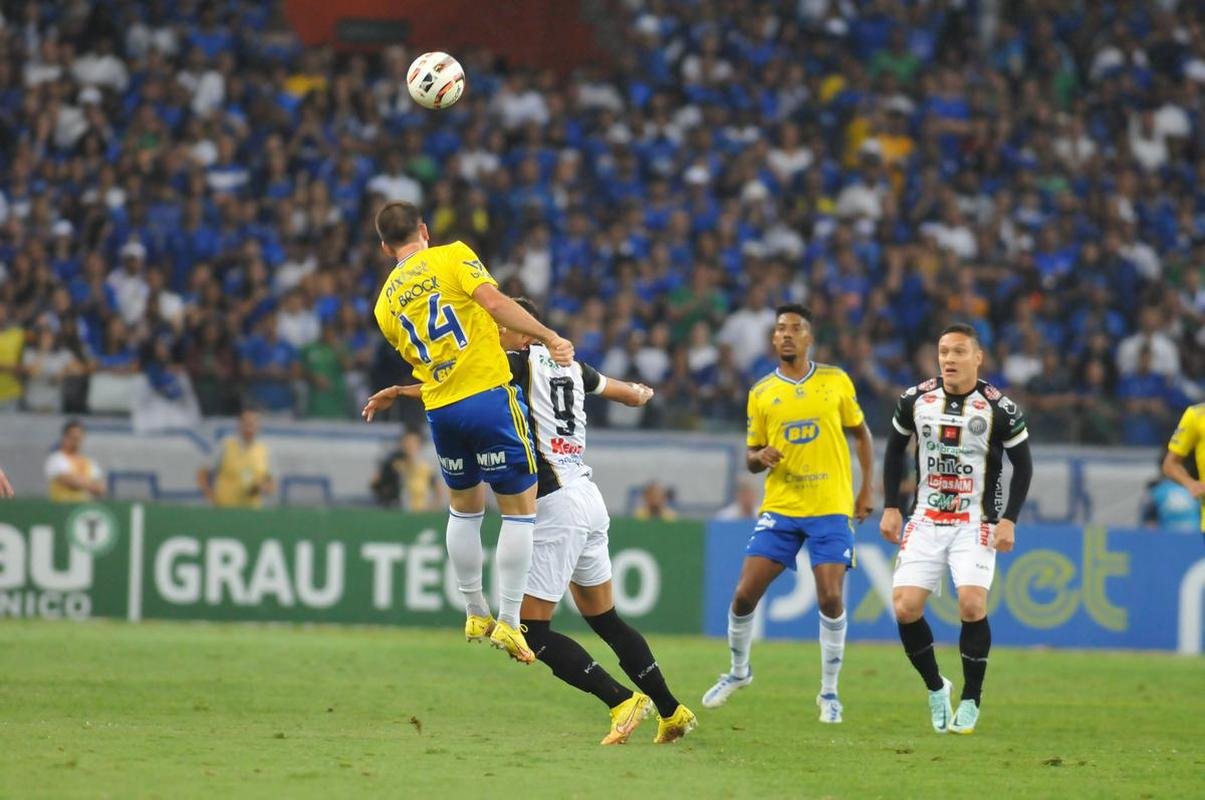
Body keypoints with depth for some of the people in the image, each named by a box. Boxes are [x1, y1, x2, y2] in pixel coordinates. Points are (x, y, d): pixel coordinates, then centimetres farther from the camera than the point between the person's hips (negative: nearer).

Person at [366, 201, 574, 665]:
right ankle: (508, 623, -2)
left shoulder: (385, 304, 16)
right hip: (489, 394, -5)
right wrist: (549, 338, -15)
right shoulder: (453, 257, 1)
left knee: (465, 507, 24)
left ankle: (476, 615, 26)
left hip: (440, 412, 5)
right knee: (520, 507, 3)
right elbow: (493, 302, -14)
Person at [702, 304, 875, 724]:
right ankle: (738, 670, 22)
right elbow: (751, 456, 11)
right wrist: (760, 457, -13)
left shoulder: (836, 381, 2)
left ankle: (829, 692, 5)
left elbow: (862, 434, 12)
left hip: (831, 508, -2)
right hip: (779, 508, 2)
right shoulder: (760, 393, 5)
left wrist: (866, 490, 5)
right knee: (744, 594, -4)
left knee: (831, 599, -11)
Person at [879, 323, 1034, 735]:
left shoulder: (999, 409, -9)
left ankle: (970, 700, -3)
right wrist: (890, 507, 8)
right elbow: (894, 450, 14)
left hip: (976, 524, -3)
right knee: (905, 607, -9)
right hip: (926, 521, 3)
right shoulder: (915, 400, 0)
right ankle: (935, 689, 15)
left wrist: (1009, 520, -8)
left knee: (972, 604, -20)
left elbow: (1023, 465, 0)